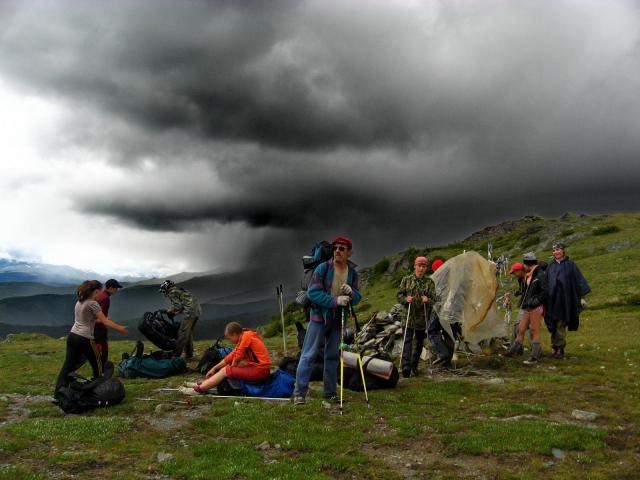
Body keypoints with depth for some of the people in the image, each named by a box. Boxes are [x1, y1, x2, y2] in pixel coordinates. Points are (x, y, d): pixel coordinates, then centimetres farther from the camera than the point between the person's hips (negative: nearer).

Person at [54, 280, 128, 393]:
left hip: (72, 336, 8)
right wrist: (120, 328, -5)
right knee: (97, 364, 10)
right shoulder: (92, 303, -12)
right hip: (84, 339, -7)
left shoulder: (79, 302, 13)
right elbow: (105, 322, -14)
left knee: (68, 365, 5)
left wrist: (102, 320, 23)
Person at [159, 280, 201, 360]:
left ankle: (176, 356, -4)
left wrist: (169, 311, 6)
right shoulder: (179, 290, 27)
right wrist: (173, 312, 18)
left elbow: (178, 307, -10)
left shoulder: (172, 293, -2)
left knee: (182, 333, -6)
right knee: (189, 333, 18)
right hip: (197, 310, 9)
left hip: (190, 312, -9)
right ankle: (189, 355, 23)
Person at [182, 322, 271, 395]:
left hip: (261, 370, -9)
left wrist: (232, 368, 7)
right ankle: (201, 384, 11)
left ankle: (199, 389, -1)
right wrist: (214, 368, 14)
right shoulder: (242, 340, 16)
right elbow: (230, 357, 16)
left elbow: (238, 356, -10)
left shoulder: (247, 335, -11)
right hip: (258, 367, 9)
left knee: (225, 371, -5)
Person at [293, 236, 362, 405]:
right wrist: (335, 300, -25)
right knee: (308, 355, -5)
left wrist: (351, 292, -17)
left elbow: (357, 298, 7)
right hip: (319, 317, -4)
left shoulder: (353, 272, 4)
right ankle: (299, 393, -2)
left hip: (338, 320, 4)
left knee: (333, 356, 11)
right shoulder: (322, 268, -9)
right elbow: (313, 292, -15)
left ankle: (330, 392, 22)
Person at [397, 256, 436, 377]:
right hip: (409, 315, -2)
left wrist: (428, 300, -21)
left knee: (419, 342, 10)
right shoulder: (407, 280, 4)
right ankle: (405, 366, -15)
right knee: (408, 340, -10)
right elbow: (399, 294, 5)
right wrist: (405, 299, -15)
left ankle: (414, 366, 22)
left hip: (422, 317, 2)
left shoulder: (429, 282, 4)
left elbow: (433, 299, 0)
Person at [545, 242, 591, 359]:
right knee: (553, 325, 4)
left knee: (561, 324, -7)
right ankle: (556, 348, 11)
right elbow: (545, 282, 15)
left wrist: (582, 296, -7)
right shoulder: (550, 266, 13)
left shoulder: (570, 265, 2)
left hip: (564, 299, -4)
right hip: (552, 300, 4)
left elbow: (579, 280, 0)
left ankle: (560, 348, -2)